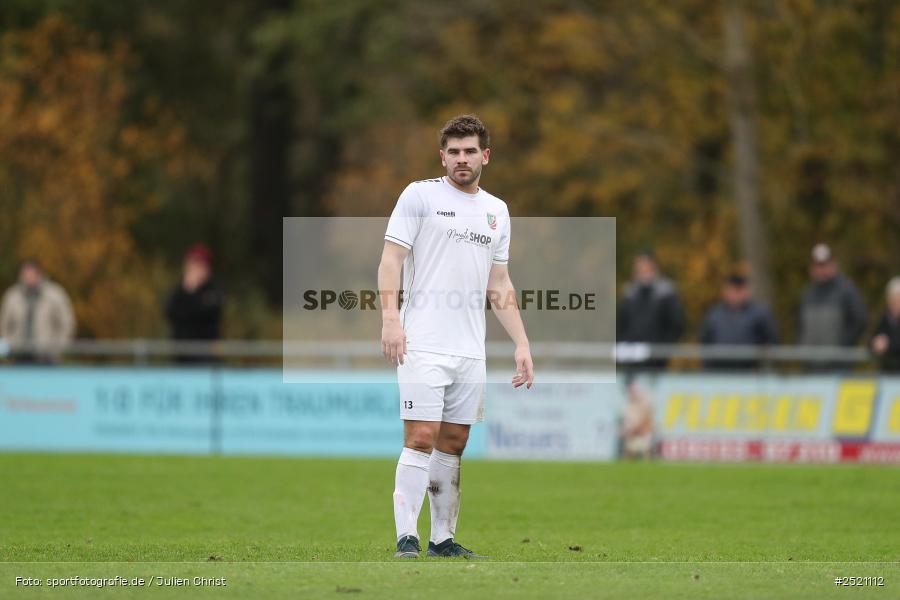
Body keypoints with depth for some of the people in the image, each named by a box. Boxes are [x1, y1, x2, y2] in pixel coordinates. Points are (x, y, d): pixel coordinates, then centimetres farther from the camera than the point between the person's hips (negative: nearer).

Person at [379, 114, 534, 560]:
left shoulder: (497, 211, 16)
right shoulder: (420, 195, 1)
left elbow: (499, 286, 21)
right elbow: (391, 259, -5)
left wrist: (521, 344, 13)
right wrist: (390, 318, -18)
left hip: (470, 350, 5)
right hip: (423, 344, -5)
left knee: (453, 444, 6)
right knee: (421, 438, -12)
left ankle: (443, 539, 11)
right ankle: (406, 539, -11)